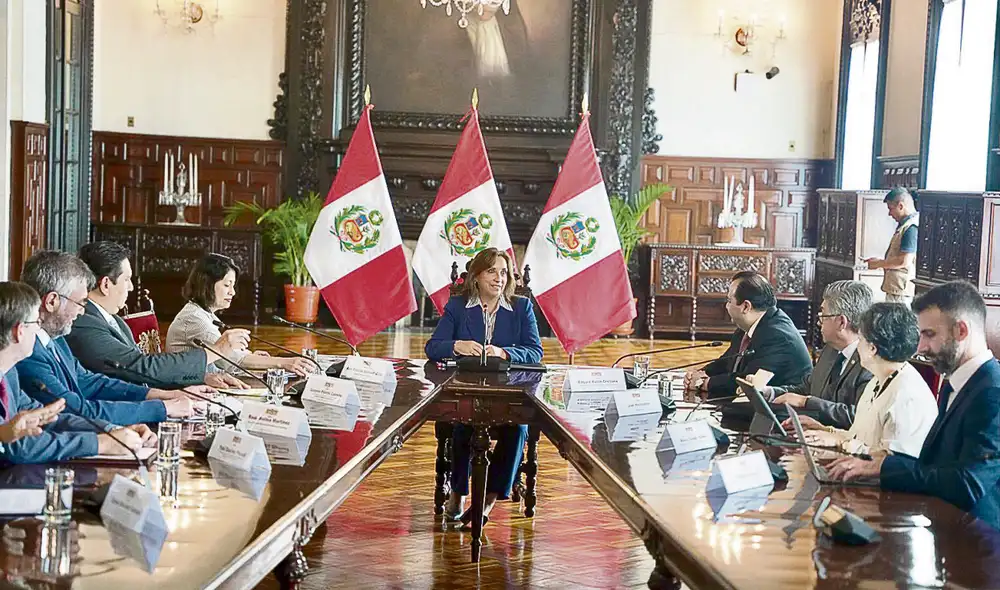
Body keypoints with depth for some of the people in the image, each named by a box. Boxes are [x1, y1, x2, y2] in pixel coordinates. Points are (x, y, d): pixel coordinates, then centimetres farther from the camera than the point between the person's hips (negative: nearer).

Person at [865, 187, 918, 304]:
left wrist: (879, 263, -10)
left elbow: (904, 261, -22)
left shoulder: (911, 228, -17)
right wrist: (880, 261, 13)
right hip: (894, 288, 10)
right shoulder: (904, 225, 16)